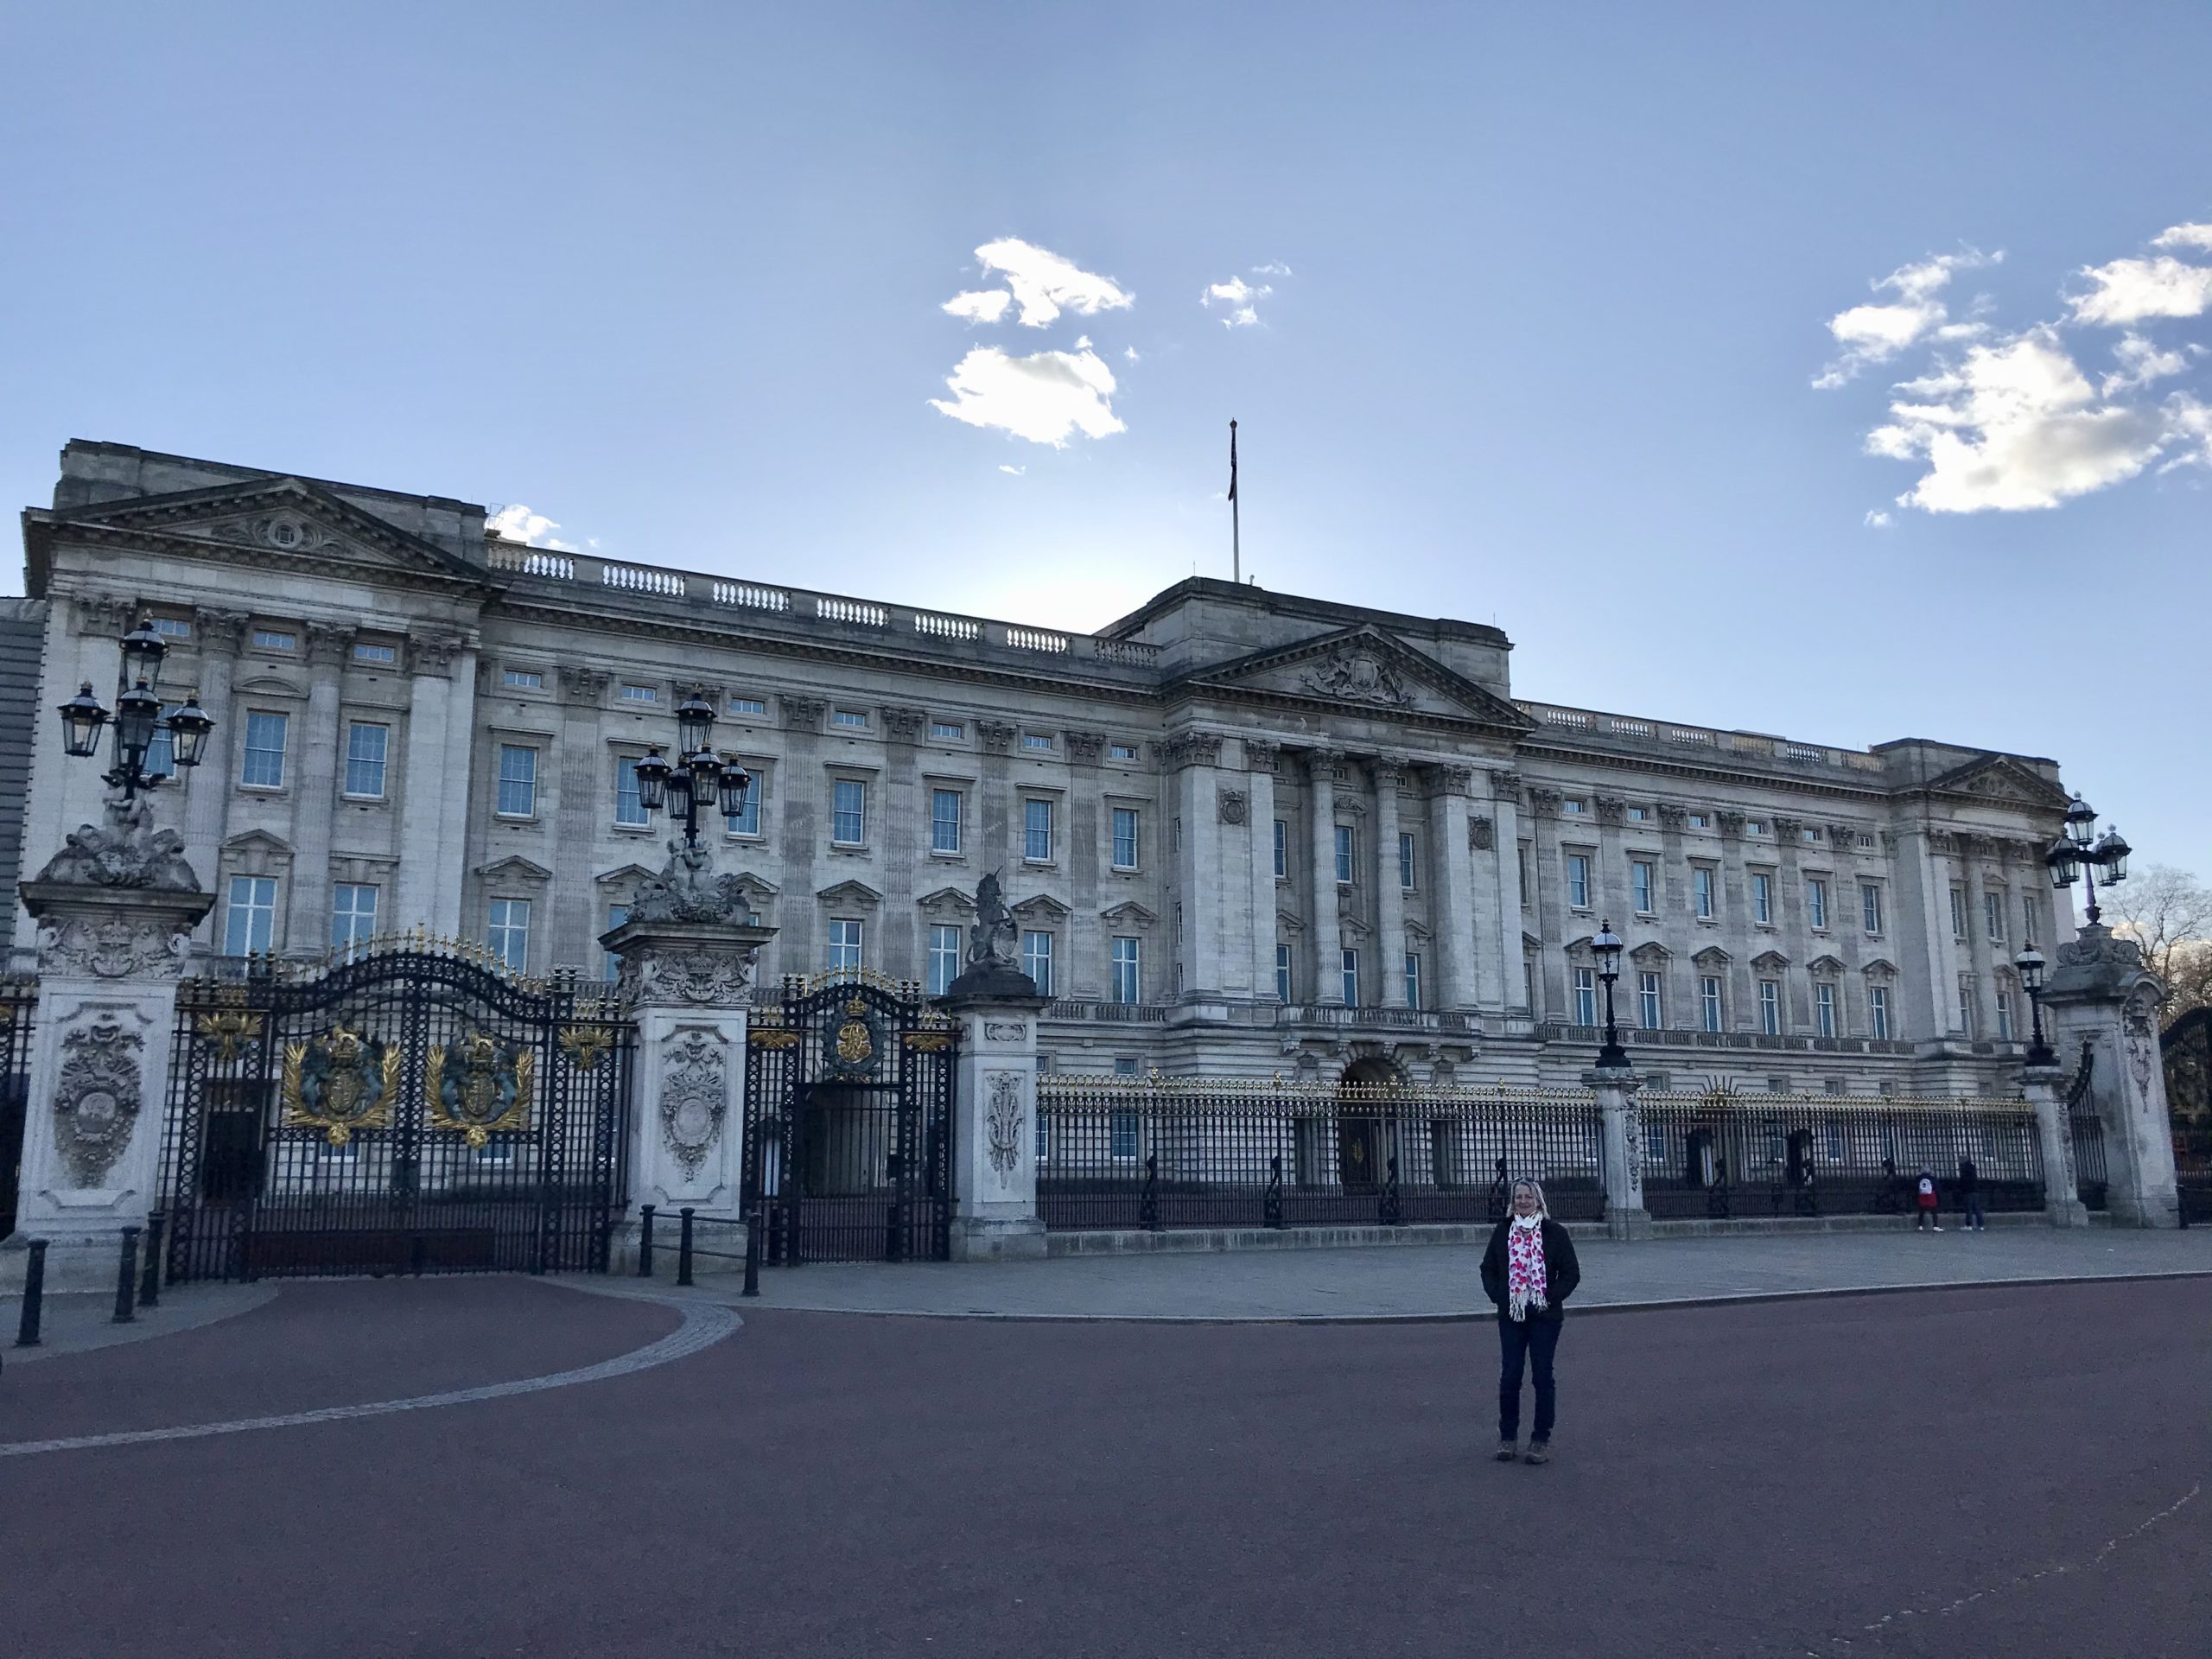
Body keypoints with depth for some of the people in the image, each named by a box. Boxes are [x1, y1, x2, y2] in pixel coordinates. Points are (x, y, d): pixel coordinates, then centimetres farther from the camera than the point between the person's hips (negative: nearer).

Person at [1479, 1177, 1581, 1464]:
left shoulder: (1554, 1233, -3)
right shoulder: (1503, 1231, 5)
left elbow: (1571, 1273, -2)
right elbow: (1488, 1268, 11)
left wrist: (1551, 1297, -11)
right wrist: (1498, 1295, -3)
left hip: (1545, 1316, -2)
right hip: (1510, 1315, 2)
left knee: (1542, 1376, 3)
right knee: (1509, 1376, 2)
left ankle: (1542, 1440, 13)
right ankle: (1507, 1437, 14)